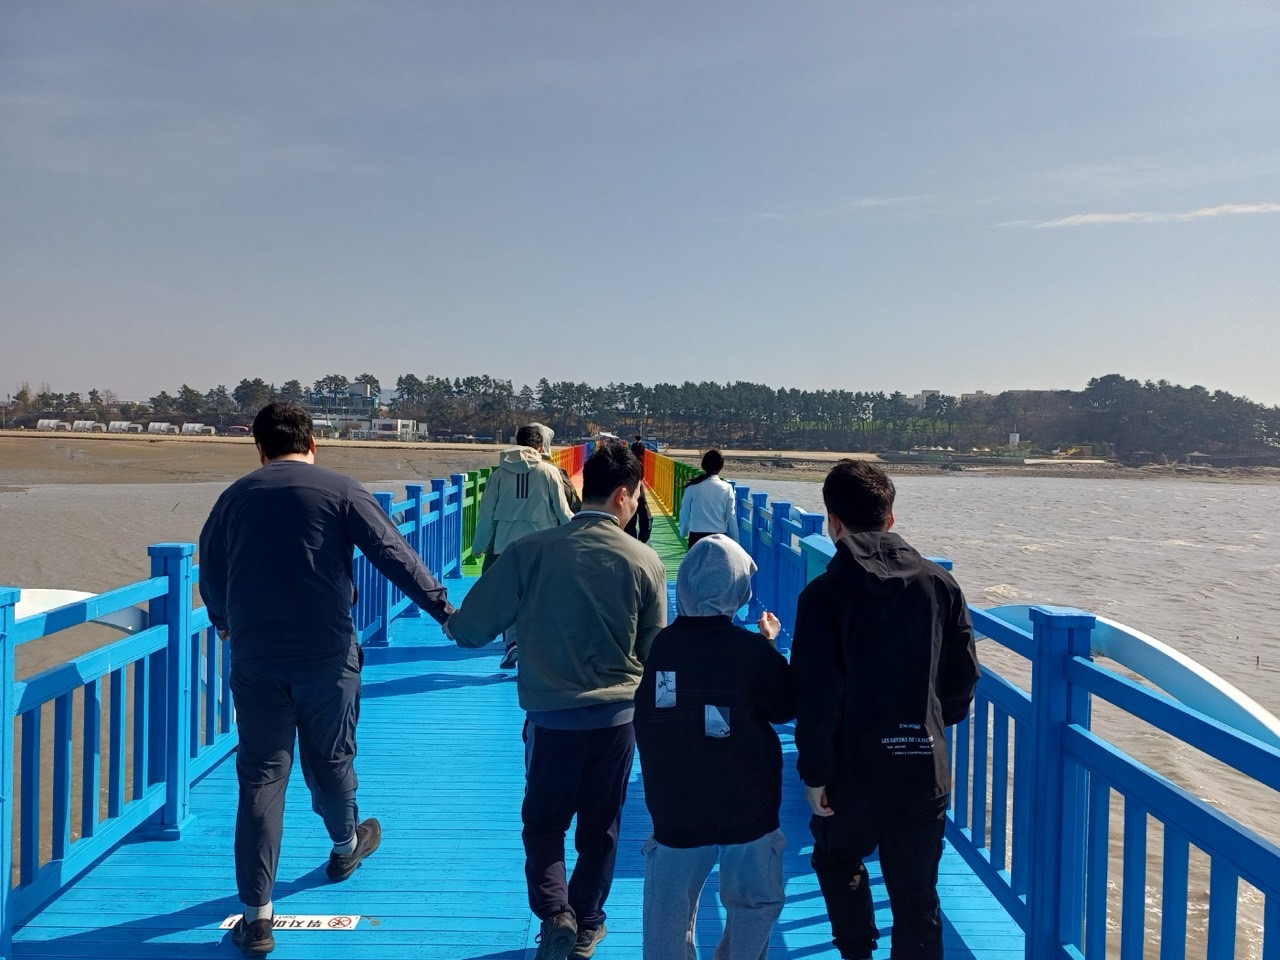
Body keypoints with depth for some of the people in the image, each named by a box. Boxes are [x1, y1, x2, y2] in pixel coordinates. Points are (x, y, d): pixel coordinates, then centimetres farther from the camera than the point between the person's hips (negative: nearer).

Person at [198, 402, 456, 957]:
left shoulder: (236, 497, 7)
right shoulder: (340, 491, -3)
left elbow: (210, 572, 19)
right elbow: (394, 556, -8)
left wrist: (222, 620, 38)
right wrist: (444, 609, -2)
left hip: (255, 657, 2)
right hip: (326, 653, -1)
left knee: (260, 776, 5)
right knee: (330, 758, 18)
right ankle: (345, 846, 44)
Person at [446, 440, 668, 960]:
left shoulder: (531, 550, -12)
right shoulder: (645, 561, -9)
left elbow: (472, 628, -9)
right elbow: (654, 651, 2)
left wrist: (451, 622, 14)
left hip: (552, 714, -1)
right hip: (618, 715, 1)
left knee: (543, 821, 19)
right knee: (599, 827, 19)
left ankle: (556, 915, 4)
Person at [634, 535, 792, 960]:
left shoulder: (653, 648, -11)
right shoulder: (753, 652, -17)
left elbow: (638, 728, 3)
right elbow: (785, 709, 1)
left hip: (674, 810, 2)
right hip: (748, 808, -1)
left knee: (667, 923, 16)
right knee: (754, 908, 20)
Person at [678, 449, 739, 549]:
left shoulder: (692, 487, -5)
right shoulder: (726, 488, -6)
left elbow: (684, 512, 2)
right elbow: (731, 516, -4)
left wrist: (683, 532, 19)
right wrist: (735, 539, 5)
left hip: (697, 536, 0)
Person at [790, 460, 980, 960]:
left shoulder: (824, 594, -13)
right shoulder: (939, 583, -1)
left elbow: (817, 697, -17)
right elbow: (964, 674, 5)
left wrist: (815, 774, -7)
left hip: (855, 767, -3)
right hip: (925, 769, 3)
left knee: (836, 860, 27)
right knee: (917, 897, 15)